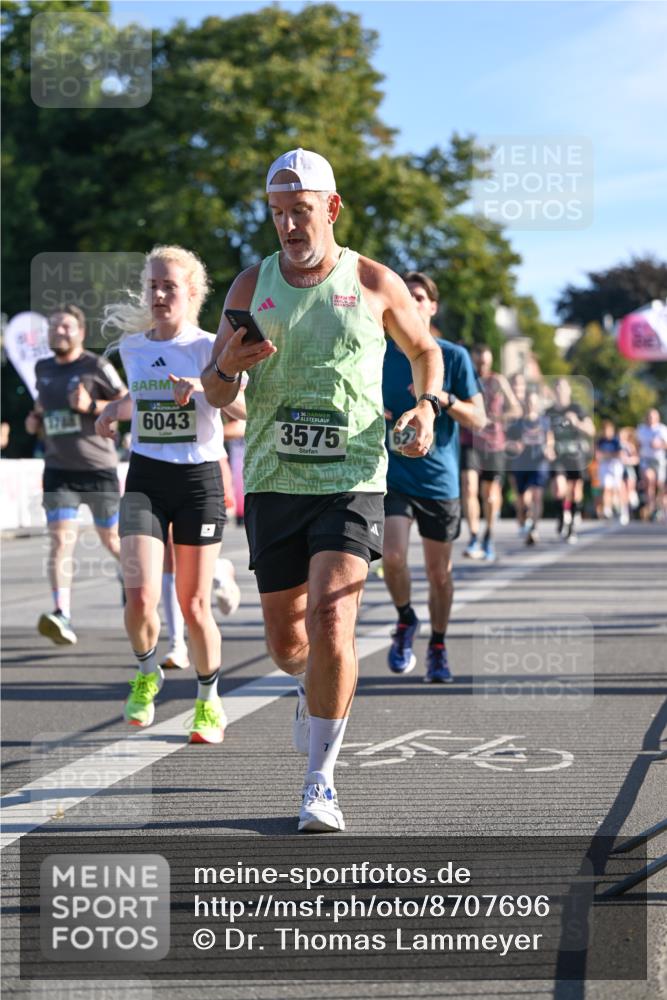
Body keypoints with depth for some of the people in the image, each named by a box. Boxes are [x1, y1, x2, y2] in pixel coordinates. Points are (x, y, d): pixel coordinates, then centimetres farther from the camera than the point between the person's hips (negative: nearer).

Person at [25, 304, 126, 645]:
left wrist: (91, 406, -19)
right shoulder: (42, 369, 11)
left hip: (98, 467, -3)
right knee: (60, 540, -13)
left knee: (111, 539, 10)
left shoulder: (97, 367, -5)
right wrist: (35, 419, 9)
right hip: (58, 469, 3)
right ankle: (62, 617, -23)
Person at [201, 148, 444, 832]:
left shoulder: (375, 283, 1)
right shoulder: (251, 285, 6)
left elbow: (424, 350, 18)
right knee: (285, 637, 10)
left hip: (351, 481, -3)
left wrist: (427, 406, -2)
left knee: (332, 622, -18)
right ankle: (314, 690, 47)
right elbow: (214, 394, 9)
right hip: (273, 484, 3)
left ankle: (320, 783, -6)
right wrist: (228, 367, -15)